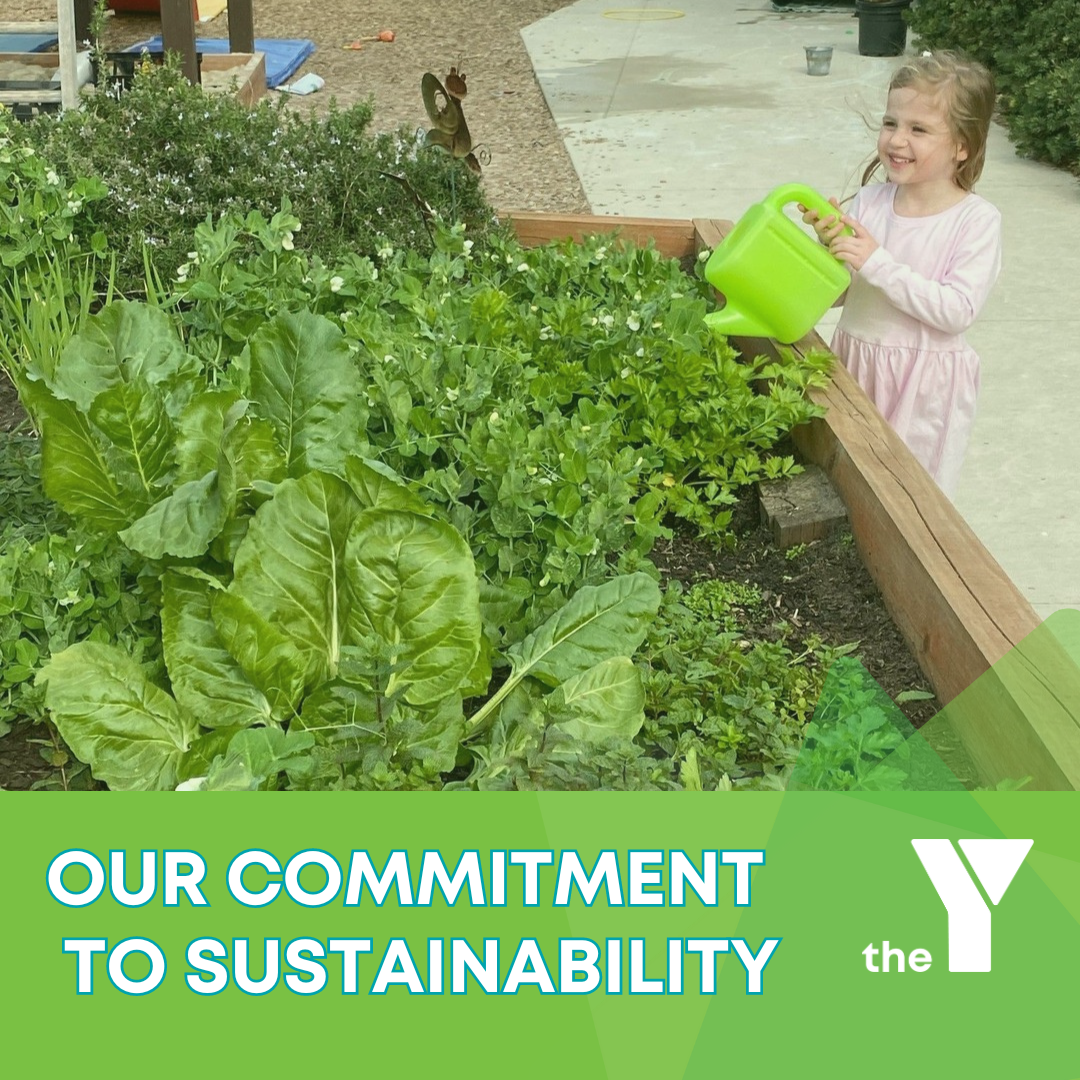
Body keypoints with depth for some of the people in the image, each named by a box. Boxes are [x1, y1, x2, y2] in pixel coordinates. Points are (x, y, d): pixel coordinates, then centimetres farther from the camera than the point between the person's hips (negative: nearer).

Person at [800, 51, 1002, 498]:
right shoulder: (869, 201, -2)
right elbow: (833, 295, 4)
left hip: (924, 382, -4)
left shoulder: (977, 221, -12)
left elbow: (957, 311, -22)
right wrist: (831, 246, -17)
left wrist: (879, 263, -25)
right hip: (854, 365, 4)